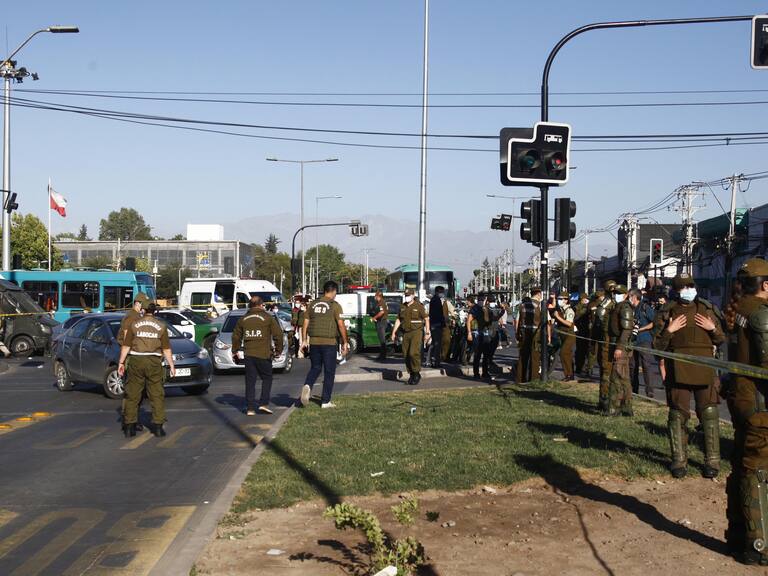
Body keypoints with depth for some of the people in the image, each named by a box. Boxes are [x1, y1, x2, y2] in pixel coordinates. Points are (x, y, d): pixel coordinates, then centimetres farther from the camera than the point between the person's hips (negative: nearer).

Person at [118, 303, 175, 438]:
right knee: (157, 395, 5)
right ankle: (158, 426, 3)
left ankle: (130, 426, 6)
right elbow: (166, 349, 5)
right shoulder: (161, 326, 4)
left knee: (132, 395, 6)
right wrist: (171, 365, 12)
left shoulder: (134, 324, 3)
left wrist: (121, 363, 10)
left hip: (136, 361, 0)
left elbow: (126, 346, 3)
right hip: (154, 362, 0)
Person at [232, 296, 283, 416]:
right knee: (267, 379, 10)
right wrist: (278, 349, 7)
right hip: (263, 354, -3)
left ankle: (250, 408, 3)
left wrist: (235, 351, 27)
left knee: (250, 382, 6)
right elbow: (278, 334, -3)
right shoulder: (268, 317, 0)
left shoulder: (243, 319, 11)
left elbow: (236, 336, 16)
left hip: (248, 355, 3)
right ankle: (264, 404, -1)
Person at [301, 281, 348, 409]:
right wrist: (345, 343, -2)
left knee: (315, 368, 17)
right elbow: (341, 325, -9)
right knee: (329, 372, 6)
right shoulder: (335, 305, -6)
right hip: (329, 342, -4)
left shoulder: (313, 304, 8)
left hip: (314, 342, 4)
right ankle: (325, 401, 7)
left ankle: (307, 386, -12)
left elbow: (306, 323, 9)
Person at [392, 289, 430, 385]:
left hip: (416, 332, -6)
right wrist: (394, 332, 10)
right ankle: (411, 374, 17)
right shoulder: (402, 307, 13)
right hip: (406, 333, 6)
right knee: (406, 354, 5)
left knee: (414, 353, -17)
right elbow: (398, 320, 17)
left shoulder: (419, 306, -3)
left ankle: (417, 373, -3)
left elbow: (426, 319, -2)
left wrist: (427, 332, -9)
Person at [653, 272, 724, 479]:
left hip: (704, 369, 0)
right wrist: (668, 331, -11)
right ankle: (679, 461, 13)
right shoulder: (668, 312, 6)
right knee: (678, 415, 4)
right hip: (678, 371, 0)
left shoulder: (707, 309, 9)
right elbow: (658, 346, 5)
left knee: (709, 414, -1)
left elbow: (721, 340, 15)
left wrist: (713, 329, -5)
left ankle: (712, 461, 7)